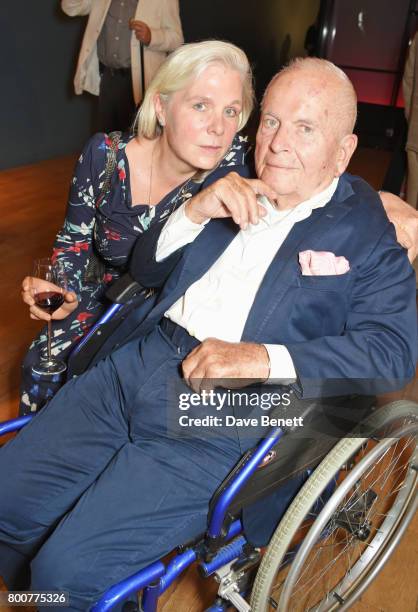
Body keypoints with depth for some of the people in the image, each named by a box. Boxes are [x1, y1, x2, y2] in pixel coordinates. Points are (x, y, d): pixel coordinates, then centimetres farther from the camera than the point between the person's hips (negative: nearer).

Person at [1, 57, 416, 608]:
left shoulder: (368, 232, 1)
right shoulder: (232, 191, 14)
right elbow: (143, 268, 15)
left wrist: (263, 358, -21)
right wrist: (194, 213, -5)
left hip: (228, 417, -5)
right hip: (139, 366, 6)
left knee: (69, 568, -13)